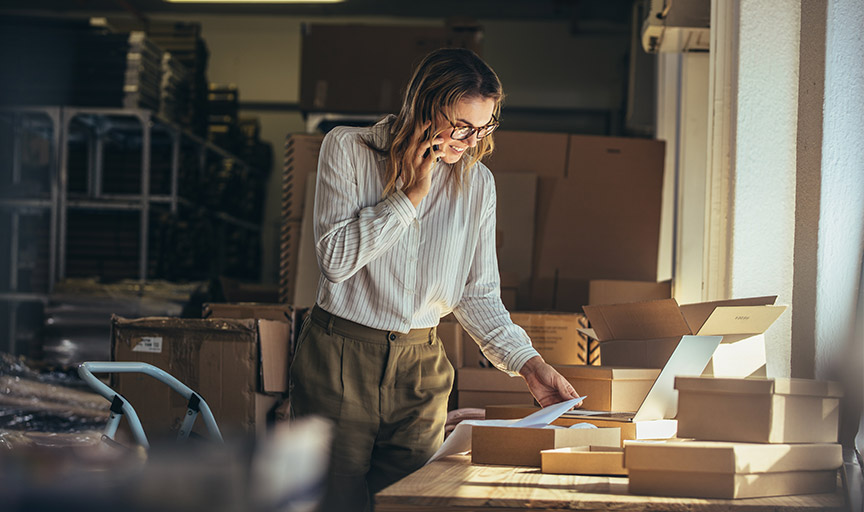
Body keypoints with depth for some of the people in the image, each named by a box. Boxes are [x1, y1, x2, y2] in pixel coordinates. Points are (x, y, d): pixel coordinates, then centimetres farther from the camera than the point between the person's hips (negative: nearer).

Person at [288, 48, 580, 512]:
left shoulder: (477, 182, 4)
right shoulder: (347, 149, -5)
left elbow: (478, 295, 6)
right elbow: (335, 258, -15)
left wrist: (529, 364, -6)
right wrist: (411, 194, -14)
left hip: (420, 369, 3)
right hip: (340, 357, -3)